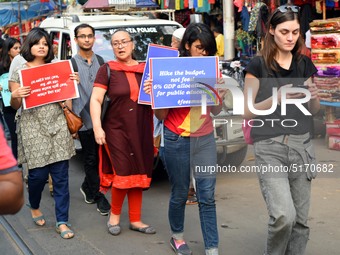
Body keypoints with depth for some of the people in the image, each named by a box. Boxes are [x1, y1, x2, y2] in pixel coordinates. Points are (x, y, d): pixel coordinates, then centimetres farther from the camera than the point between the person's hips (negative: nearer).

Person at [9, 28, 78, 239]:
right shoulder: (19, 71, 3)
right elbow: (15, 106, 4)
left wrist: (73, 83, -1)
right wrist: (15, 96, -18)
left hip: (58, 126, 2)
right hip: (33, 129, -2)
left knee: (61, 176, -1)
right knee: (39, 173, 0)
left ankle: (62, 222, 7)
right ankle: (34, 207, 32)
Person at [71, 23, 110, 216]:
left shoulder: (101, 61, 10)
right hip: (84, 119, -4)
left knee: (99, 156, 10)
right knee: (91, 158, 2)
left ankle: (87, 187, 31)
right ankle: (98, 196, 10)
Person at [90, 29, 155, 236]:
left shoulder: (145, 69, 9)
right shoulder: (107, 70, -1)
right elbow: (96, 100, -6)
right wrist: (97, 127, -16)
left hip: (141, 131, 4)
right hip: (117, 130, -4)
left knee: (138, 176, 8)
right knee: (123, 174, -7)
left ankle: (136, 220, 19)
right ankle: (115, 214, 17)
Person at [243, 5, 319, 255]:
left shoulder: (304, 64, 9)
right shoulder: (258, 65, -4)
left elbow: (313, 111, 16)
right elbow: (247, 112, -4)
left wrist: (314, 97, -6)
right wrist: (276, 98, -19)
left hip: (302, 146, 5)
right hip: (270, 148, -4)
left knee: (300, 220, 6)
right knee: (284, 215, -18)